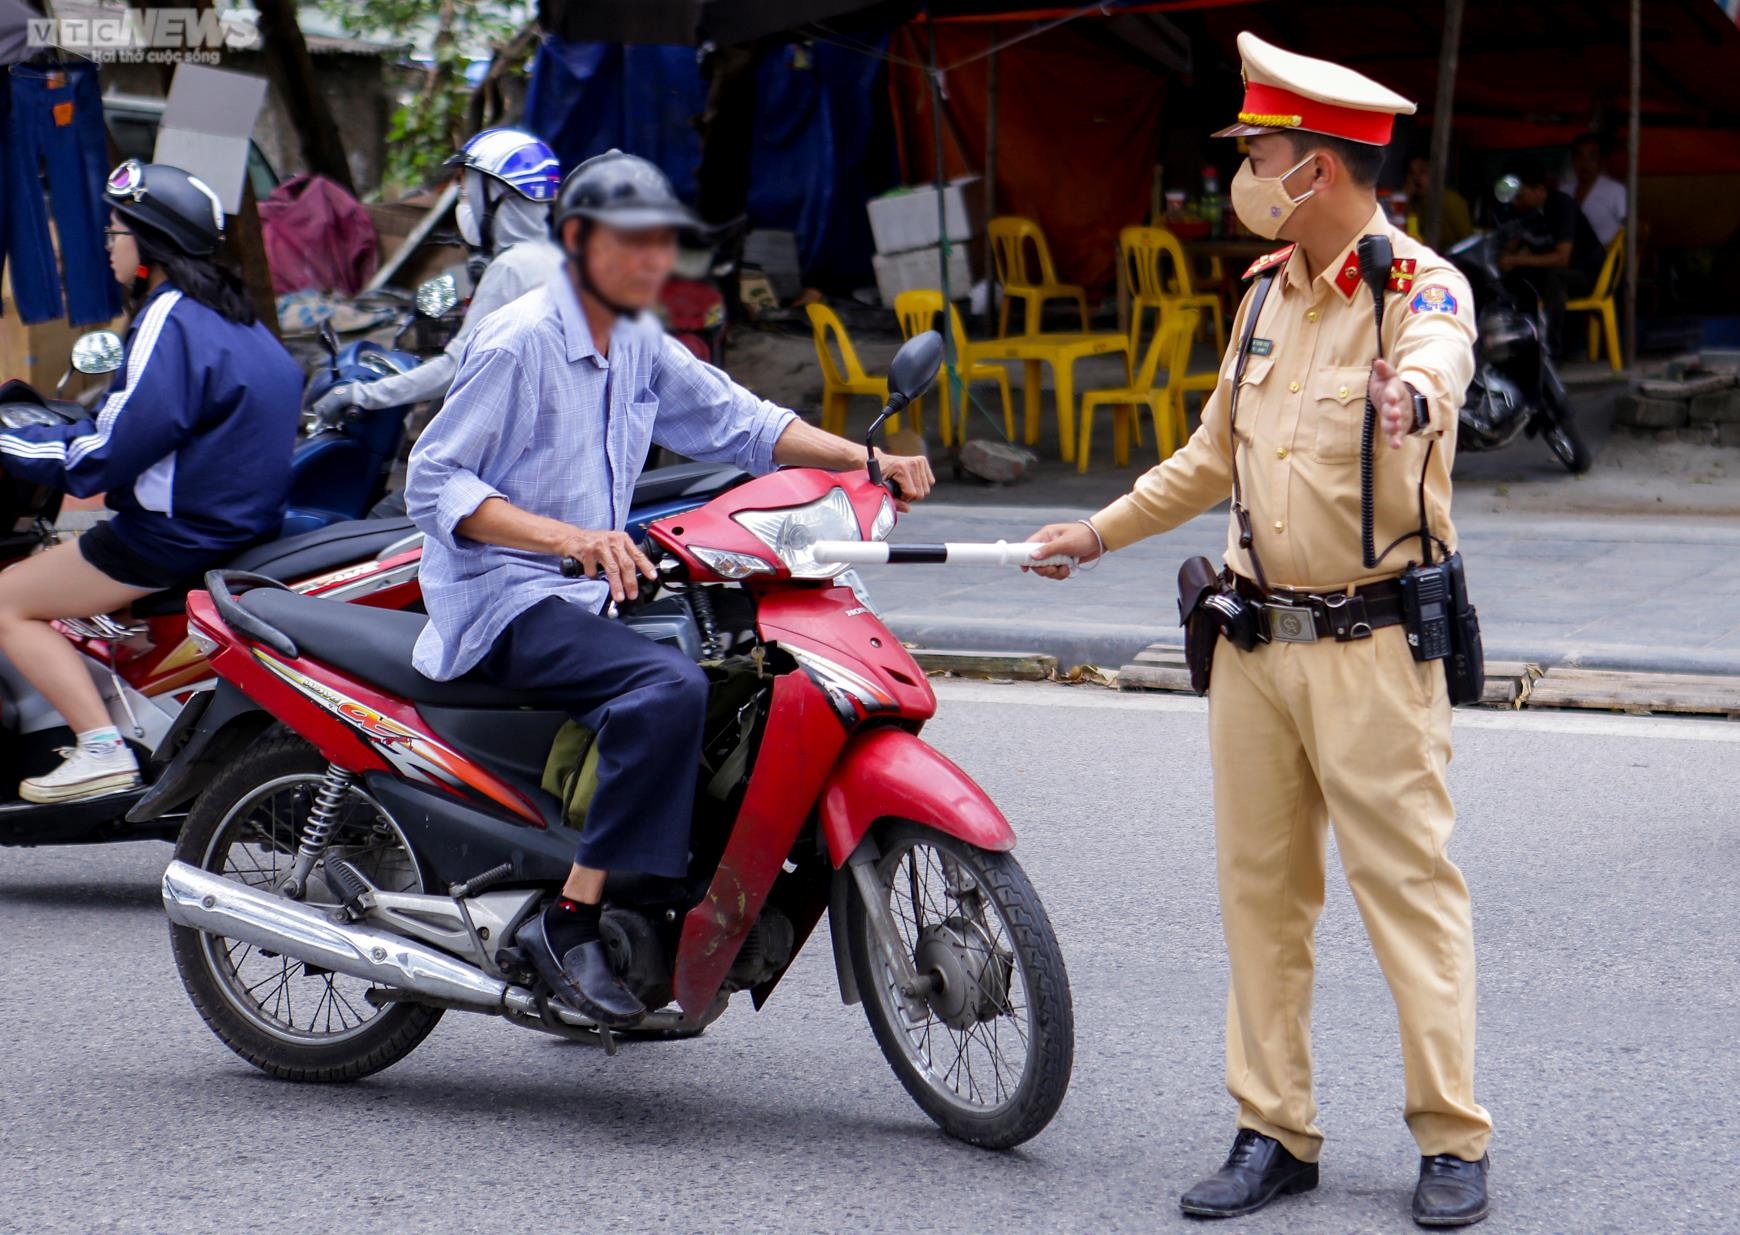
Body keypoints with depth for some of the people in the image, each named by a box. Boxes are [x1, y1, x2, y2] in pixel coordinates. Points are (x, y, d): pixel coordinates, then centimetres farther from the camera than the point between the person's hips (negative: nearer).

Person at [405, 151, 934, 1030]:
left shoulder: (638, 344, 13)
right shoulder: (517, 341, -13)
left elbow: (733, 421, 14)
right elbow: (434, 480, -18)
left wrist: (866, 460, -1)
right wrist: (569, 537, -32)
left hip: (595, 594, 9)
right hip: (506, 603, -9)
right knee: (670, 690, -32)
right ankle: (571, 920, -29)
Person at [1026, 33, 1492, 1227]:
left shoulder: (1422, 286, -8)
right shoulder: (1267, 292, 14)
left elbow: (1436, 362, -34)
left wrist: (1410, 394, -57)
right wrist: (1102, 532, 32)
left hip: (1371, 646, -7)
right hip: (1254, 641, 7)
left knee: (1409, 885, -3)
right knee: (1260, 889, 8)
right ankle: (1275, 1131, 16)